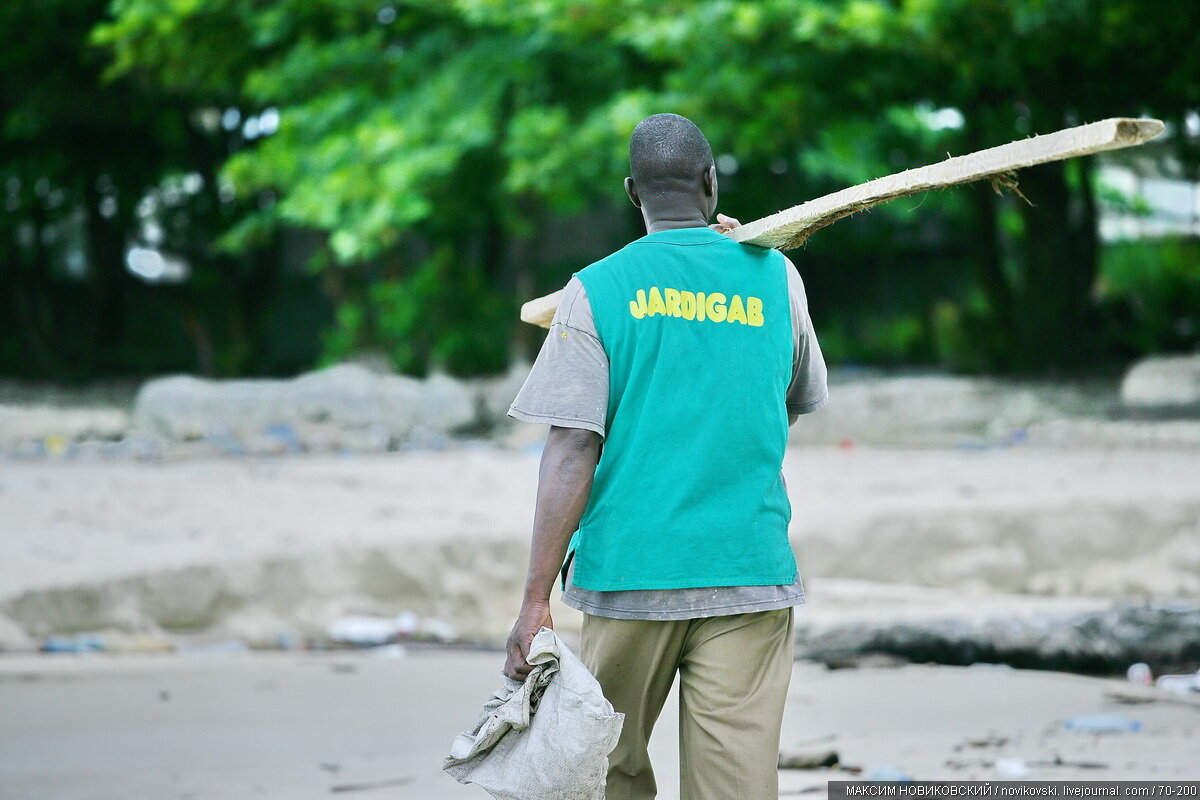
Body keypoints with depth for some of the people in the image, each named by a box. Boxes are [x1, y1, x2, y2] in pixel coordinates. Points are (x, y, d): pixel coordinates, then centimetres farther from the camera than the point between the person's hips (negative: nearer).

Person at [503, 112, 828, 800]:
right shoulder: (775, 278, 5)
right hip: (751, 566, 1)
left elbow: (572, 450, -8)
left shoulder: (596, 291, -1)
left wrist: (537, 599, -9)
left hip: (630, 568, -1)